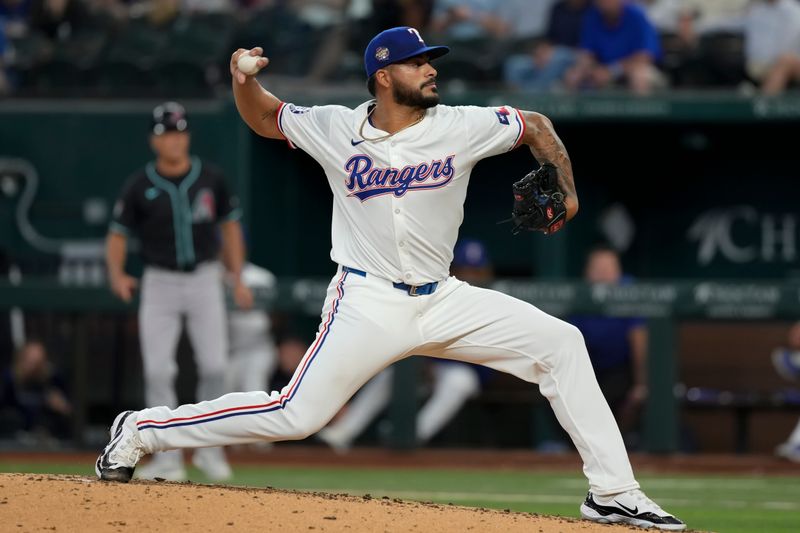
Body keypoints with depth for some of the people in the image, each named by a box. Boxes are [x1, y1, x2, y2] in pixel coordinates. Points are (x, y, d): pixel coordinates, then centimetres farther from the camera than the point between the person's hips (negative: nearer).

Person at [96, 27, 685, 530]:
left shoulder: (463, 127, -3)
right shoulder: (334, 129, -5)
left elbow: (536, 126, 12)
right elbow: (265, 118, 12)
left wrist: (566, 189, -3)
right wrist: (244, 82, -9)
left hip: (442, 301, 3)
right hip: (368, 301, -3)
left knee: (560, 343, -9)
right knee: (296, 415, -13)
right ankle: (142, 429, 3)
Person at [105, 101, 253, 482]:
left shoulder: (210, 179, 0)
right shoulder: (139, 187, -5)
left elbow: (229, 226, 10)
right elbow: (117, 235, -1)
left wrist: (237, 280, 5)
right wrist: (116, 275, -20)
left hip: (204, 280, 1)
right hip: (159, 283, -1)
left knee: (214, 365, -6)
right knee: (157, 371, -7)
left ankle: (210, 450, 11)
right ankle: (169, 458, 0)